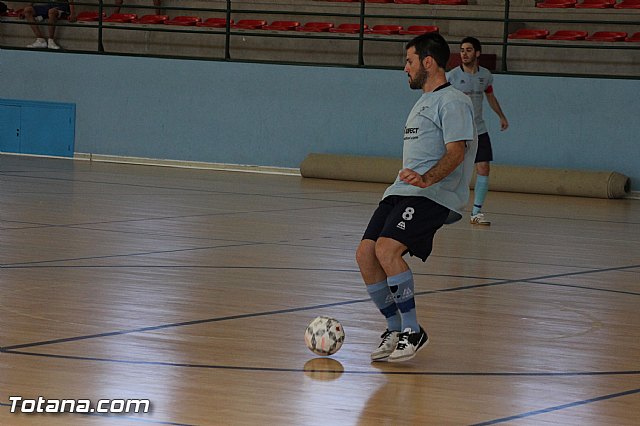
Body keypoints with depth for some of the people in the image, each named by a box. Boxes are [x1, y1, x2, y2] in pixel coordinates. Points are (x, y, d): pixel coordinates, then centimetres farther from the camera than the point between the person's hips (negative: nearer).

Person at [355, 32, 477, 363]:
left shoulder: (452, 102, -6)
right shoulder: (422, 102, 26)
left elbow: (456, 153, -18)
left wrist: (427, 178, -33)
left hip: (434, 196, -10)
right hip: (401, 192, 10)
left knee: (387, 249, -27)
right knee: (365, 254, -4)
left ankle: (412, 331, -17)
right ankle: (395, 331, 7)